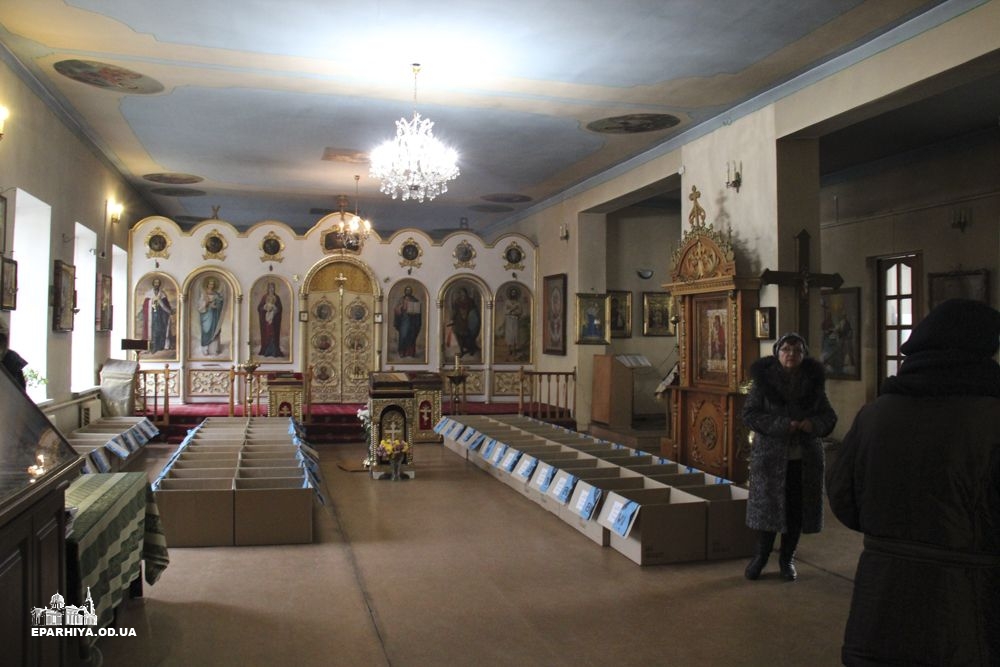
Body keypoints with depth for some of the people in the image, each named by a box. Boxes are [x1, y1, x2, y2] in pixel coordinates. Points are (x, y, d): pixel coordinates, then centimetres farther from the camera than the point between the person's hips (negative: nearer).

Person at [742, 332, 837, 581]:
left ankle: (787, 558, 27)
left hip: (805, 457, 3)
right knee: (768, 506, 3)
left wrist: (814, 424, -15)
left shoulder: (813, 382, 3)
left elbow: (829, 416, 8)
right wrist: (781, 425, -21)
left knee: (796, 509, 7)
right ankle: (760, 555, 25)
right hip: (771, 455, -2)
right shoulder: (763, 379, -5)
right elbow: (749, 414, -9)